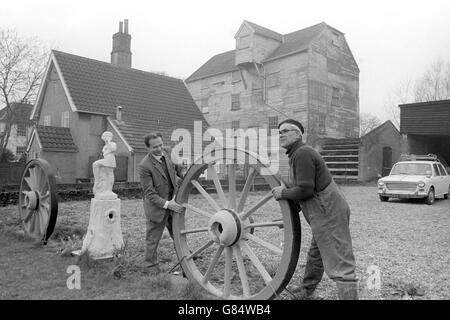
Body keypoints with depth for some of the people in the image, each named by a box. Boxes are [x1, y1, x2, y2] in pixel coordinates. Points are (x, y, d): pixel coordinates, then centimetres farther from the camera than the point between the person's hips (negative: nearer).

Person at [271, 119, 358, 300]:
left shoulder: (302, 153, -15)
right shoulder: (296, 155, 18)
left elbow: (305, 190, -23)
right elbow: (303, 191, 23)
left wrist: (283, 193, -7)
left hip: (328, 213, -11)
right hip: (327, 212, 11)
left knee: (339, 266, -10)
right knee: (315, 255, 25)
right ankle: (306, 290, 43)